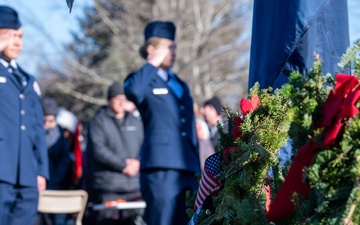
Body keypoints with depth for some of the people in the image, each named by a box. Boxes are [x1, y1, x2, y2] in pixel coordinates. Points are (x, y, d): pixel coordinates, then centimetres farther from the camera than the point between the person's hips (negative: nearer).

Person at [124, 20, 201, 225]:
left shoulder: (181, 85, 24)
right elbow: (133, 92, -24)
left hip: (187, 167, 7)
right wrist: (152, 64, -12)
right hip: (161, 166, -7)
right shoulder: (144, 80, 2)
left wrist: (197, 166, 19)